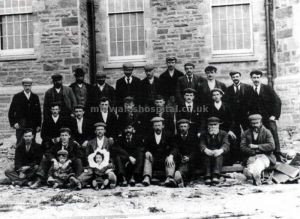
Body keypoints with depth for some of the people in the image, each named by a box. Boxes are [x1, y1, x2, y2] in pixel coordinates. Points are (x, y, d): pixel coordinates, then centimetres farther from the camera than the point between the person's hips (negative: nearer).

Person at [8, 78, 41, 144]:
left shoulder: (35, 97, 8)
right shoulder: (17, 97, 2)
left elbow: (39, 112, 10)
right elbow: (11, 111, 4)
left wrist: (38, 125, 4)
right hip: (20, 127, -2)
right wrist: (13, 123, -5)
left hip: (33, 127, 2)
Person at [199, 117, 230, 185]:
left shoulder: (223, 134, 13)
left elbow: (226, 145, -7)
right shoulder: (204, 135, 15)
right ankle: (208, 176, -46)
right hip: (208, 156, 1)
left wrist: (220, 150, -33)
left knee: (218, 155, -33)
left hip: (220, 156, -1)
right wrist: (206, 150, -32)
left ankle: (216, 176, -51)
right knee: (207, 155, -32)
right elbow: (202, 145, -5)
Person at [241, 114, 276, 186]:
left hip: (265, 156, -2)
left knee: (260, 161, -36)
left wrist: (256, 146, -11)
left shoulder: (267, 132, 6)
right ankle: (256, 176, -64)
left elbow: (272, 146, -7)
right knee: (252, 161, -33)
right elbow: (242, 147, -1)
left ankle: (251, 172, -69)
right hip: (251, 157, 2)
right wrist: (254, 151, -16)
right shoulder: (245, 133, 10)